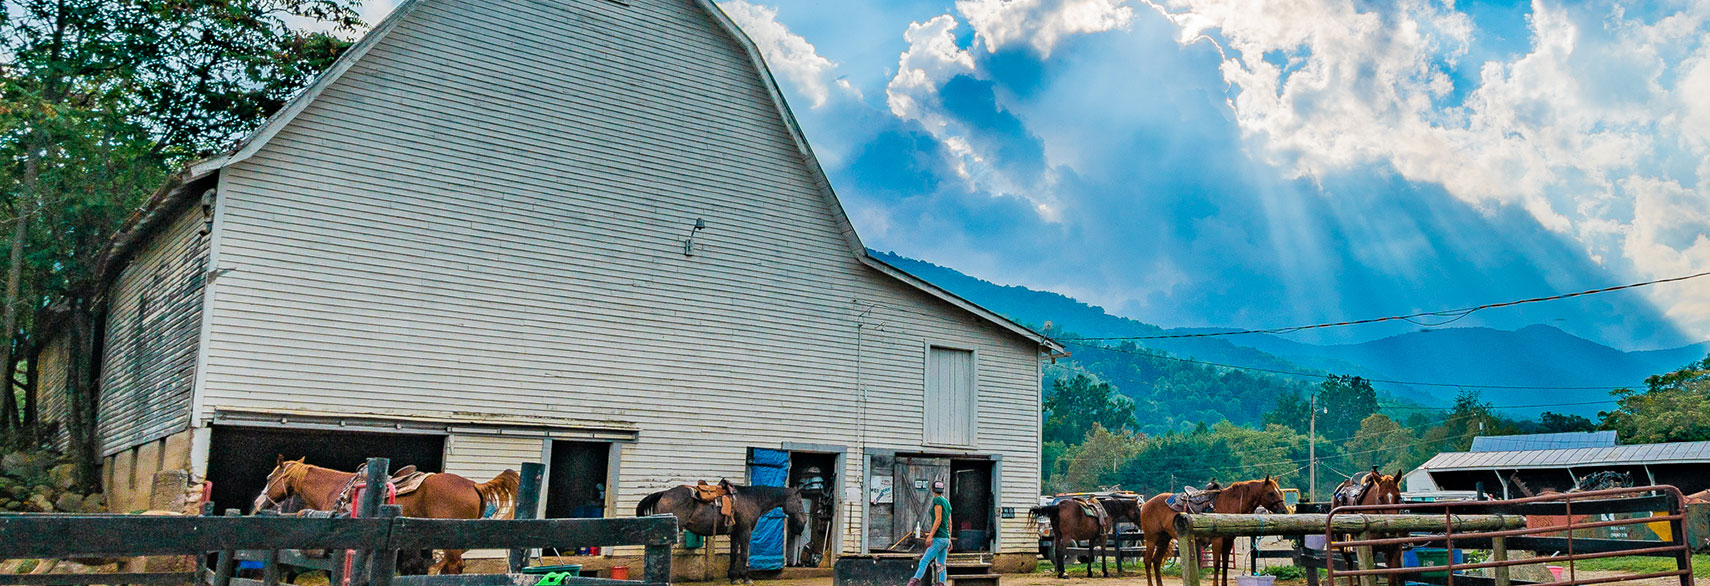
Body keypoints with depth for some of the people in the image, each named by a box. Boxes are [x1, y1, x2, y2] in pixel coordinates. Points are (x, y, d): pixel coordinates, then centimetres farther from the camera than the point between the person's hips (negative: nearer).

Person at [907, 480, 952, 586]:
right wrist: (949, 540, 23)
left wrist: (930, 535, -20)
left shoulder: (937, 500, -9)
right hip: (946, 538, 9)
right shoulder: (947, 502, 16)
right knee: (941, 565, 6)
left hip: (939, 538, -9)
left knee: (924, 561, -17)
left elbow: (938, 519, -18)